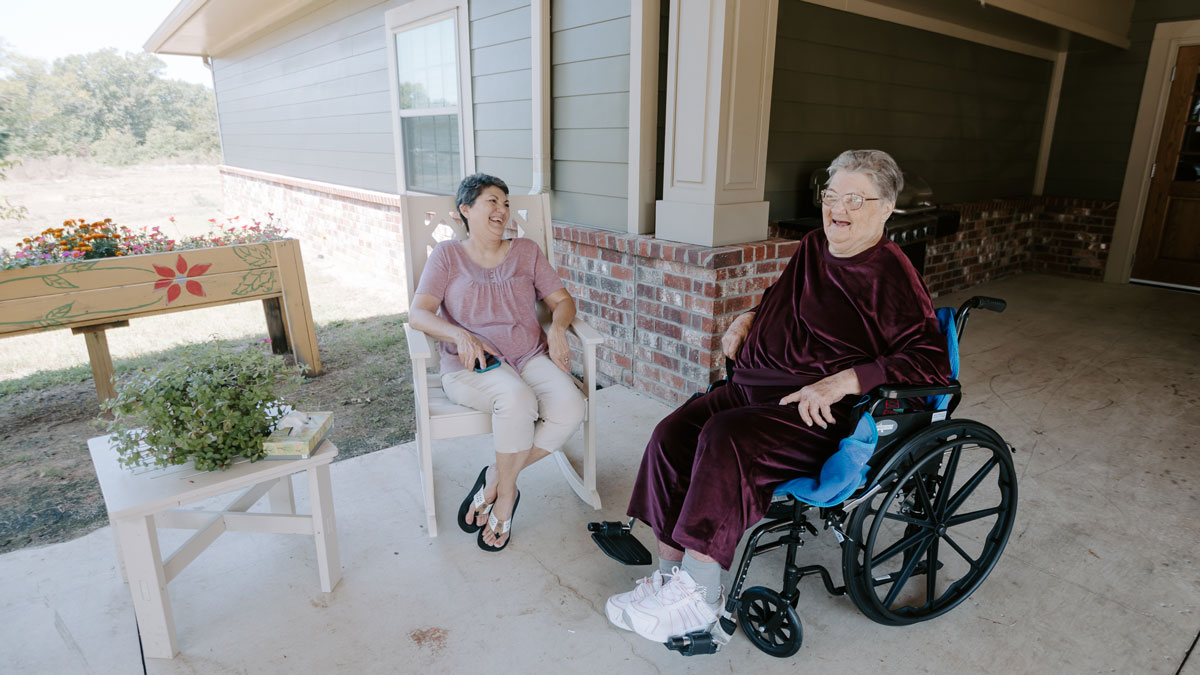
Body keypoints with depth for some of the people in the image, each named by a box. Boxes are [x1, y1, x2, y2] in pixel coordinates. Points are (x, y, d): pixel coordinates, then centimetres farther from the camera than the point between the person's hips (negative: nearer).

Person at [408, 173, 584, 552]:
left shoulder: (526, 252, 17)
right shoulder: (447, 255, 8)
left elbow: (562, 300, 14)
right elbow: (418, 314, -2)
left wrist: (557, 327, -9)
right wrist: (460, 335, -21)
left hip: (531, 356, 4)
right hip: (472, 365, -3)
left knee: (570, 407, -27)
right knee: (517, 400, -37)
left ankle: (496, 479, -8)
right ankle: (507, 493, -12)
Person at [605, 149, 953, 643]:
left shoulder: (891, 275, -8)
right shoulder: (813, 247, 15)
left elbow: (930, 361, -15)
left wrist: (841, 381, -24)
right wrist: (747, 319, 13)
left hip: (822, 416, -7)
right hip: (758, 386, 8)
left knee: (726, 437, -33)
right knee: (671, 436, -14)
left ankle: (697, 595, -21)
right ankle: (669, 574, -5)